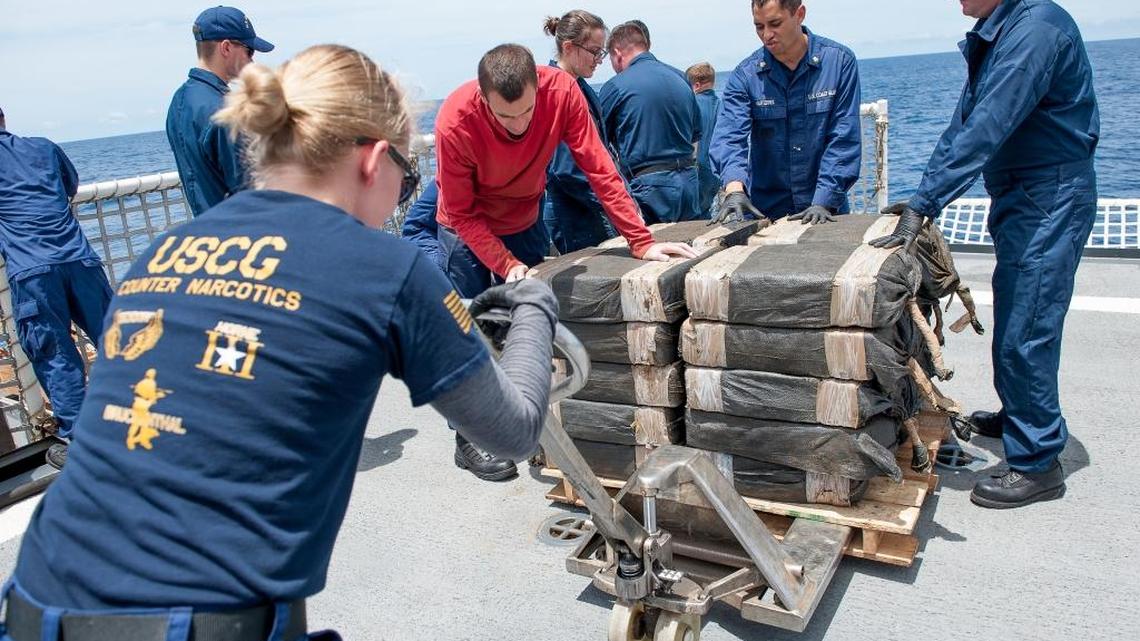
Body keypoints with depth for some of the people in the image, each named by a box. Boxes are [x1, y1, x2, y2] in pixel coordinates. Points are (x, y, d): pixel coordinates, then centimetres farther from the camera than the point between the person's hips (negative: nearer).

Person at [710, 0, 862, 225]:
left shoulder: (840, 61, -3)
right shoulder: (745, 75, -2)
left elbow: (843, 140, -8)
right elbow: (729, 137, -15)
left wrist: (824, 202, -18)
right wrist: (734, 189, -34)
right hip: (764, 211, 0)